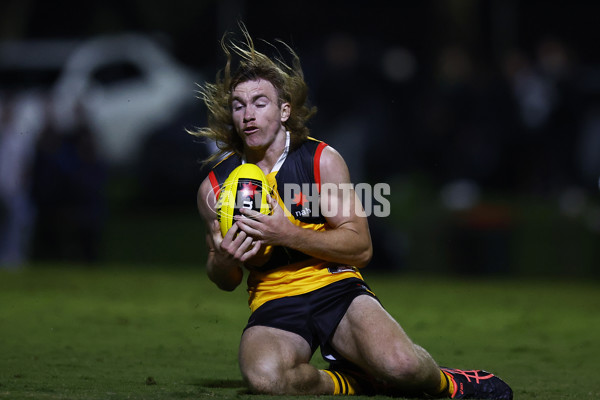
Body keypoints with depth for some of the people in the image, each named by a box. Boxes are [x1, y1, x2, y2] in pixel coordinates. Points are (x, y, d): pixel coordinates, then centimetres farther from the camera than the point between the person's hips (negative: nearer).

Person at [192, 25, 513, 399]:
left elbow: (361, 248, -7)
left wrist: (287, 234, -20)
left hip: (336, 287, -1)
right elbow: (226, 281, 16)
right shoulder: (214, 188, 3)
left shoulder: (322, 160, -2)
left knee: (400, 365, -31)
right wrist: (222, 261, -10)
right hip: (274, 303, 1)